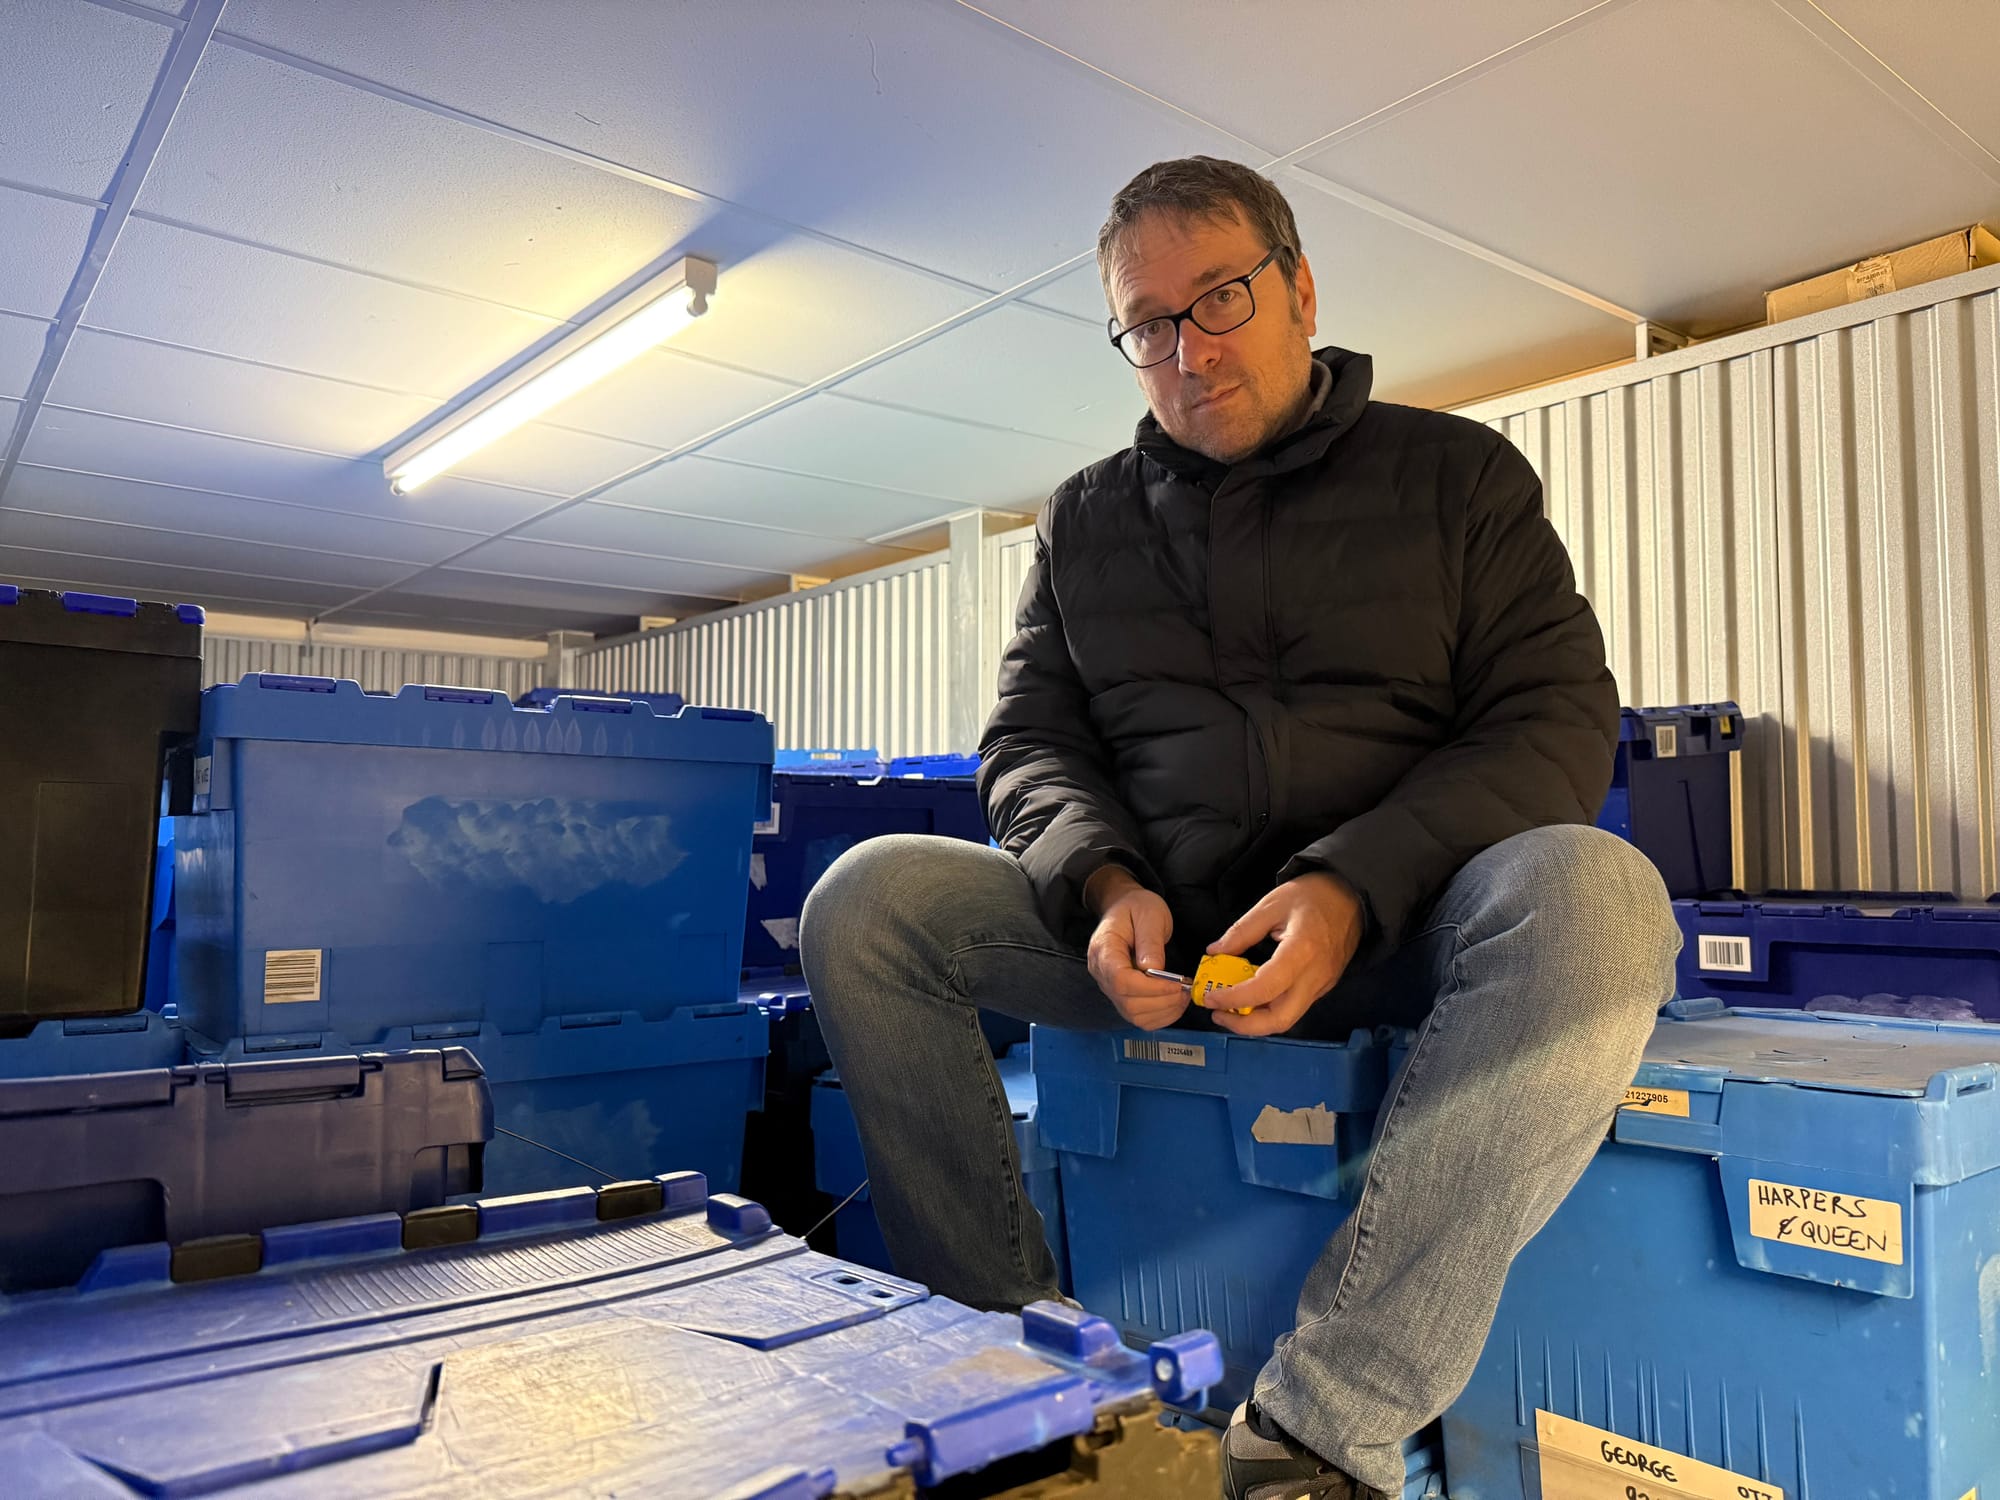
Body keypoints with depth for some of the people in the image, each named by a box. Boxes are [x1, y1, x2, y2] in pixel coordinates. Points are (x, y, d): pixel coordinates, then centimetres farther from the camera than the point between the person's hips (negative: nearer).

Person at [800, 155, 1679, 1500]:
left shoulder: (1456, 473, 8)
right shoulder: (1084, 519, 16)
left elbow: (1557, 719, -2)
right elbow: (1030, 738, 11)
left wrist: (1350, 888, -19)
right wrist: (1105, 885, -13)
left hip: (1392, 929, -1)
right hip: (1151, 937, 2)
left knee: (1594, 897, -34)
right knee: (866, 897, -17)